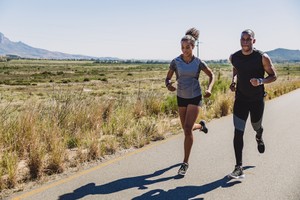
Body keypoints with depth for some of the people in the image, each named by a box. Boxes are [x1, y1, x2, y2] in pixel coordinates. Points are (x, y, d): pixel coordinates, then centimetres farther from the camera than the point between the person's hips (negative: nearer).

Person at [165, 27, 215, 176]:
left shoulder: (199, 62, -9)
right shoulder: (175, 62, -8)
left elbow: (211, 75, 5)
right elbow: (168, 78, -3)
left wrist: (209, 89, -14)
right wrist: (168, 85, -28)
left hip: (195, 97, -3)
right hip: (181, 97, 3)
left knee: (187, 129, -14)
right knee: (187, 129, 15)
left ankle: (185, 163, -3)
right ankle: (201, 125, 53)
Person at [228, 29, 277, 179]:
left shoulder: (262, 57, -13)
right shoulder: (234, 57, -3)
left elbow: (273, 76, -5)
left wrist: (261, 81, -25)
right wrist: (234, 80, 1)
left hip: (257, 100, -1)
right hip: (240, 99, 1)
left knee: (256, 127, 20)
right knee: (238, 133, -9)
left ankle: (259, 138, 61)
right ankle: (239, 168, -7)